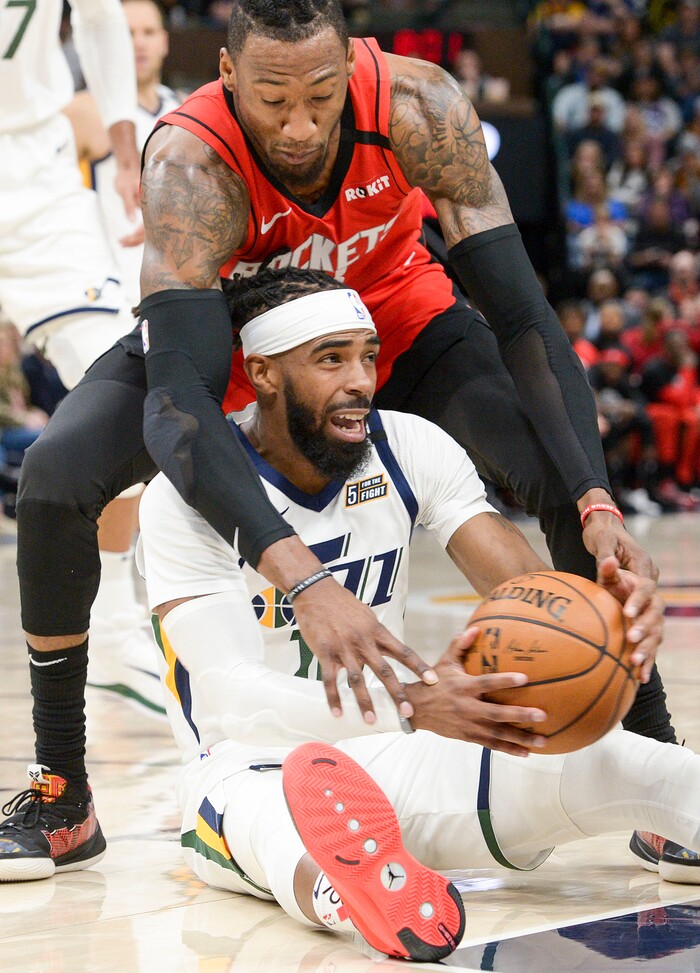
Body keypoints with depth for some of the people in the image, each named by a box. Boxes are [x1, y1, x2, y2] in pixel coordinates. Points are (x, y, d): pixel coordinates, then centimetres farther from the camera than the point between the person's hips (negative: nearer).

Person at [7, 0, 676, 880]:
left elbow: (521, 317, -30)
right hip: (225, 330, -1)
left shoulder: (417, 108, -33)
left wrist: (600, 505, -44)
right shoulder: (190, 165, -38)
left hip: (393, 314, 1)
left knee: (576, 480, -21)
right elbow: (176, 403, -49)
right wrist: (302, 578, -62)